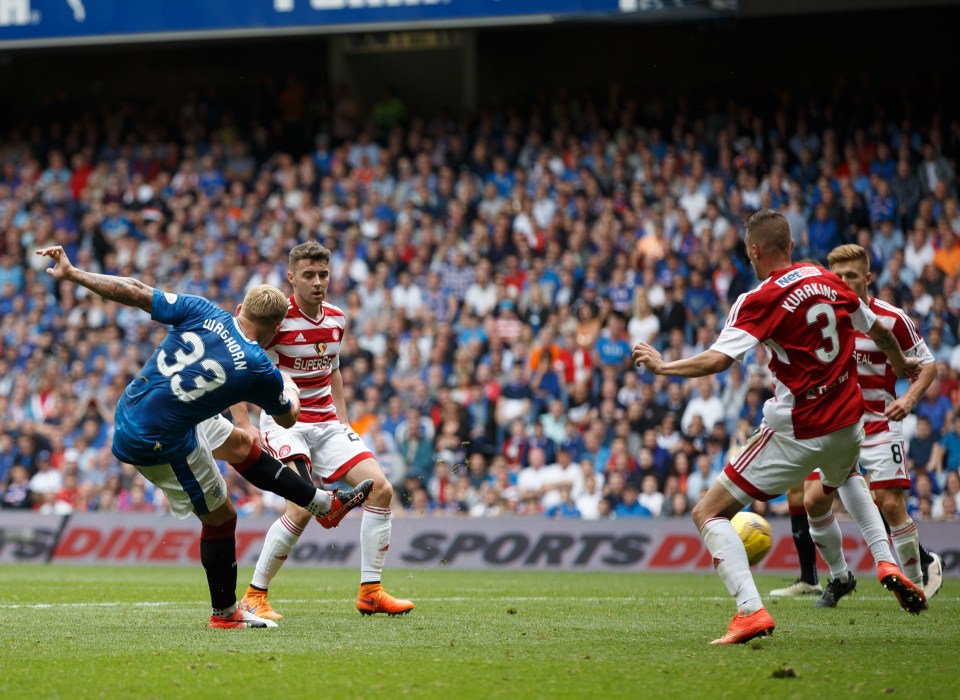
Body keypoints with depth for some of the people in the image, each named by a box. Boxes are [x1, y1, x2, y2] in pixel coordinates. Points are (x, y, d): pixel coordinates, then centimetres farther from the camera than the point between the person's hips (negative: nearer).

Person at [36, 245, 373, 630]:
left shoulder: (203, 311, -11)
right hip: (159, 443, -7)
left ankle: (325, 502, 37)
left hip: (131, 409, 7)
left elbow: (133, 292, -11)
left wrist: (72, 273, -3)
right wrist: (291, 390, 27)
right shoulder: (259, 370, -18)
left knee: (242, 444, 22)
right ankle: (224, 613, 27)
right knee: (220, 517, 11)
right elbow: (288, 417, 3)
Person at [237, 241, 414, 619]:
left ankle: (370, 592, 3)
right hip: (285, 421, -7)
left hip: (327, 424, 7)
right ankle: (254, 596, -9)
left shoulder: (337, 319, 6)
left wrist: (343, 418, 16)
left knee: (380, 489, -6)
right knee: (303, 508, -24)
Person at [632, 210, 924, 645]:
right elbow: (877, 331, 19)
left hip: (797, 433, -7)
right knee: (844, 482, 42)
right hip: (848, 421, 7)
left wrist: (661, 366, -9)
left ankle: (751, 611, -18)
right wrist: (901, 363, 40)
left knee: (708, 514, -1)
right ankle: (889, 565, 25)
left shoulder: (760, 301, -14)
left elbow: (717, 360, -24)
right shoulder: (828, 281, 5)